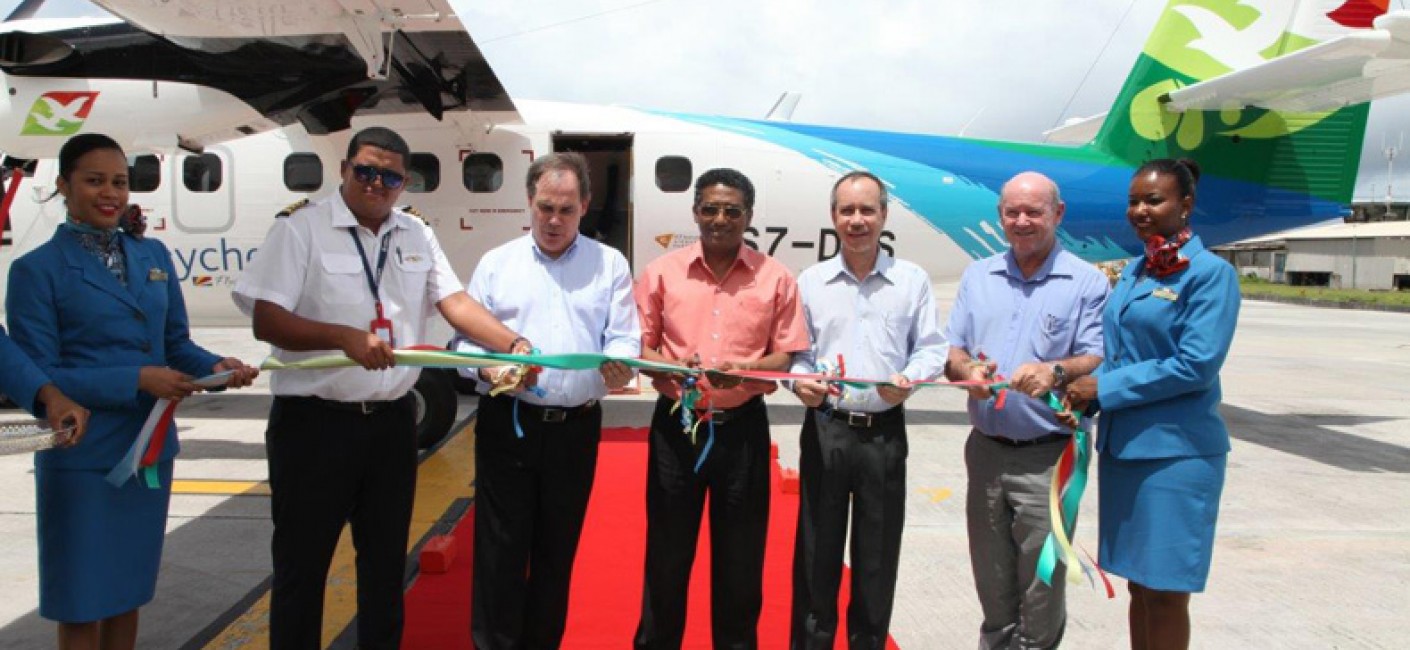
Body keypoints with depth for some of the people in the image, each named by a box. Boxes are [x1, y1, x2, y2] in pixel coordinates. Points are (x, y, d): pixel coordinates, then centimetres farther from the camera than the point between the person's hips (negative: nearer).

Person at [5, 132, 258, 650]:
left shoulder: (153, 255, 7)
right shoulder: (37, 270, -8)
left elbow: (177, 344, 9)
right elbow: (37, 377, -12)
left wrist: (216, 367, -12)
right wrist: (136, 380, -21)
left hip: (150, 447, 5)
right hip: (80, 458, -5)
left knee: (128, 589, 18)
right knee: (81, 601, 7)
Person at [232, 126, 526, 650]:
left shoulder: (416, 235, 9)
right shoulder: (301, 229, -6)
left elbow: (455, 302, 2)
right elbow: (266, 321, -13)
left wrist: (515, 345, -14)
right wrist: (346, 337, -27)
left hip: (392, 421, 5)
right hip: (314, 421, -4)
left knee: (387, 561, 17)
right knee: (302, 564, 7)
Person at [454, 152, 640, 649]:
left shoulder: (609, 264, 7)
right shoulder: (497, 263, 8)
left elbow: (625, 337, 0)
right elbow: (466, 338, 5)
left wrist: (619, 363, -23)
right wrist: (489, 369, -16)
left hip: (576, 426, 1)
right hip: (507, 424, 0)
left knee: (558, 551, 11)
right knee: (500, 548, 1)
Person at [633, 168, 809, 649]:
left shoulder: (775, 277, 0)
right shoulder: (662, 271, 2)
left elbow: (786, 355, 0)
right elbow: (639, 346, 3)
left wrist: (743, 370, -19)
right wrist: (674, 368, -17)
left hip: (743, 428, 0)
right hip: (675, 425, 0)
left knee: (740, 558, 11)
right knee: (667, 554, 10)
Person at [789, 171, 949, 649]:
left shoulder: (912, 280, 4)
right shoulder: (810, 282, 6)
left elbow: (932, 348, 4)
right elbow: (795, 352, 8)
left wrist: (909, 380, -15)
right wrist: (800, 382, -13)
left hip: (885, 431, 0)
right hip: (825, 428, 0)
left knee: (878, 552, 9)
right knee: (816, 547, 7)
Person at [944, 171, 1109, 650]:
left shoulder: (1088, 282, -3)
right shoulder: (978, 276, 11)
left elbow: (1097, 359, -10)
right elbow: (951, 349, 8)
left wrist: (1055, 372, -30)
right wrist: (967, 370, -14)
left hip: (1047, 457, -4)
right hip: (986, 450, 4)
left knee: (1040, 589, 4)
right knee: (992, 585, 17)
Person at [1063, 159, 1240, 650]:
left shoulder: (1210, 273, -9)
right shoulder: (1132, 271, 13)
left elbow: (1197, 364, -17)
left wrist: (1104, 387, -15)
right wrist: (1082, 394, -1)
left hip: (1176, 451, -7)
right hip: (1122, 445, 7)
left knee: (1165, 591, 3)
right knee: (1138, 583, 15)